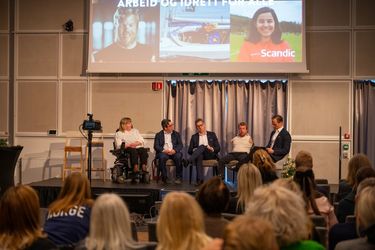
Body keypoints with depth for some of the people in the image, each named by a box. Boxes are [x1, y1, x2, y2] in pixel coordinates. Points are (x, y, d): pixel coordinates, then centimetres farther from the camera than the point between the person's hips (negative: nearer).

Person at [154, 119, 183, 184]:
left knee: (178, 157, -32)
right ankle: (164, 178, -22)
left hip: (174, 152, 1)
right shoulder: (158, 135, 13)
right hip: (163, 152, -1)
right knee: (162, 157, -35)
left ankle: (179, 177, -21)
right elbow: (156, 146, 2)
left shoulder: (176, 134, 17)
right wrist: (164, 150, -17)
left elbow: (180, 145, 6)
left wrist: (174, 150, -14)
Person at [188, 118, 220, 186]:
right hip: (199, 154, 1)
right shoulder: (194, 137, 21)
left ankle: (188, 161, -53)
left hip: (210, 155, -1)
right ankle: (200, 180, -51)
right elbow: (189, 150, 12)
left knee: (202, 146, -33)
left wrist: (212, 149, -11)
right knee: (199, 156, -38)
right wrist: (194, 150, -11)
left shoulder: (212, 134, 19)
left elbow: (218, 148, 11)